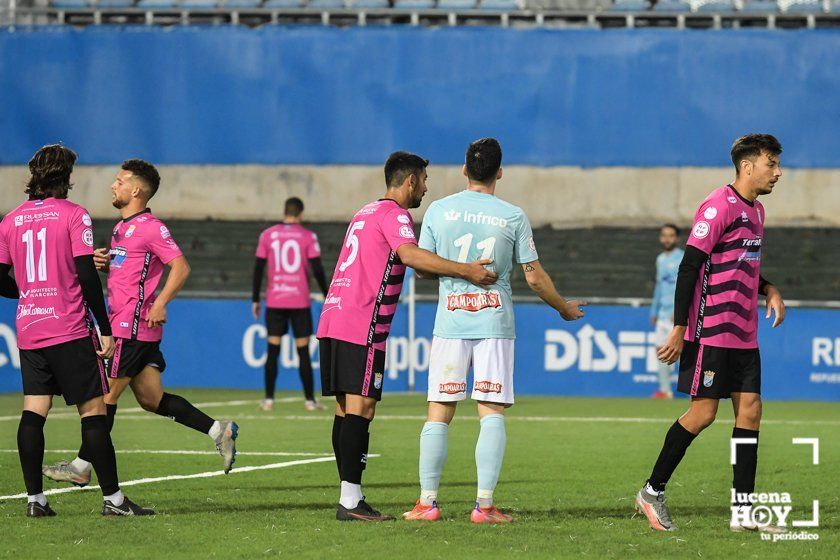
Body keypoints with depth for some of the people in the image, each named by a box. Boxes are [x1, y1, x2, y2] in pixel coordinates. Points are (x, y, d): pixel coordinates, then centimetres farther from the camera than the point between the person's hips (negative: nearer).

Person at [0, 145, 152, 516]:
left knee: (33, 412, 5)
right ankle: (112, 498, -2)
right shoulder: (74, 215, -7)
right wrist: (105, 329, -8)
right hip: (70, 331, -5)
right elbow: (87, 276, -13)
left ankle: (35, 498, 1)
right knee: (93, 410, -2)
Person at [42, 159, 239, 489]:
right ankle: (218, 431, 9)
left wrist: (160, 303, -27)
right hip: (124, 323, 10)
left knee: (105, 395, -3)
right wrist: (105, 263, 9)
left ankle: (81, 467, 4)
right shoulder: (123, 227, 18)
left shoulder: (150, 227, -12)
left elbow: (180, 267, -17)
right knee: (151, 399, 8)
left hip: (132, 326, -10)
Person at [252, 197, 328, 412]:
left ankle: (268, 399, 2)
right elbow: (317, 269, -4)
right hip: (300, 302, -1)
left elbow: (258, 268, 4)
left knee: (273, 350, 5)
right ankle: (310, 400, 3)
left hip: (274, 302, 1)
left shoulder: (267, 235, 4)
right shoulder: (308, 237, -1)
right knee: (303, 351, 3)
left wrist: (255, 300, 11)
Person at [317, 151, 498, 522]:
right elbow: (410, 255, -25)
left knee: (346, 411, 9)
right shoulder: (394, 214, -6)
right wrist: (465, 271, -30)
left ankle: (351, 500, 10)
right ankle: (350, 501, -15)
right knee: (360, 409, -11)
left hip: (333, 321, 10)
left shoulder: (366, 213, 24)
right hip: (361, 327, -10)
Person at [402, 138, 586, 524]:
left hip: (450, 322, 1)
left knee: (439, 414, 5)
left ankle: (427, 502, 4)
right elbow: (534, 277, 3)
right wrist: (564, 308, 19)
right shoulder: (513, 217, -1)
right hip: (494, 322, -1)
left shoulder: (439, 210, 2)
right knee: (492, 414, 0)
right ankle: (484, 504, -7)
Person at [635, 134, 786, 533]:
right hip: (712, 331, -9)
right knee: (702, 413, -6)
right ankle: (652, 492, 9)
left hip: (744, 335, 9)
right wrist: (679, 329, -18)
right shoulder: (719, 207, -13)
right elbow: (689, 266, -15)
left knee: (749, 410, 1)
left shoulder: (755, 211, 15)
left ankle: (743, 511, 2)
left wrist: (768, 290, 8)